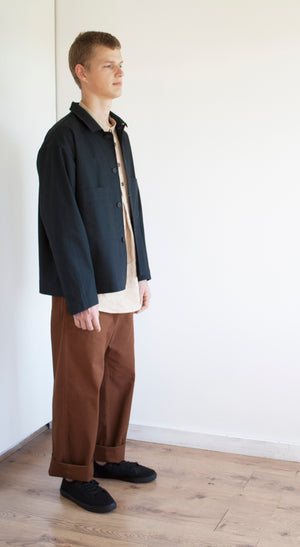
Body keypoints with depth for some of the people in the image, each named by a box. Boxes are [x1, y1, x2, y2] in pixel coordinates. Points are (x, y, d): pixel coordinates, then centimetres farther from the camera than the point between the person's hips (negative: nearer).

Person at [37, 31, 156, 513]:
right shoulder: (64, 138, -13)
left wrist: (142, 273, 13)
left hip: (121, 287, 8)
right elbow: (62, 223, -16)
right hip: (84, 291, -8)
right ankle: (76, 475, 20)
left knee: (120, 374, 16)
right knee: (81, 383, 4)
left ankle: (108, 456, 34)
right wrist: (81, 296, -18)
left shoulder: (119, 135, 12)